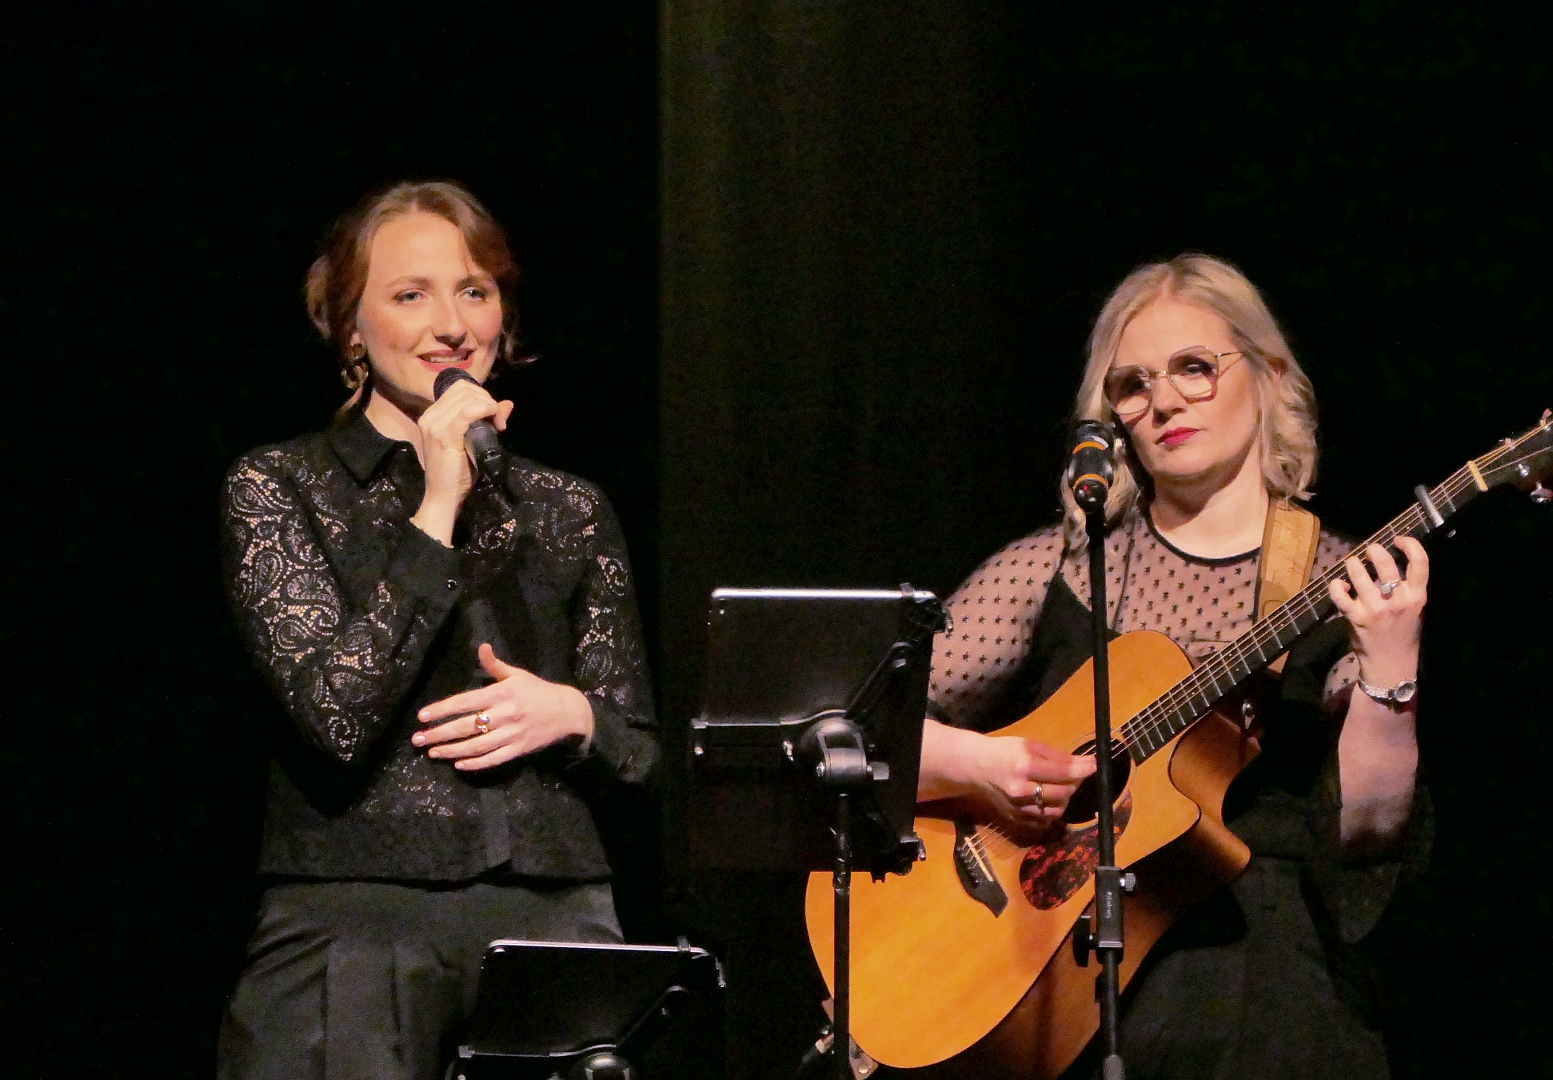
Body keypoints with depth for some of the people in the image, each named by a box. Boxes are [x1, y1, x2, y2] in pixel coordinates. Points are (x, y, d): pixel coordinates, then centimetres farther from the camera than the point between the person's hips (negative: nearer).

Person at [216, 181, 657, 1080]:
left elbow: (639, 756, 17)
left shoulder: (569, 513, 15)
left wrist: (572, 715, -6)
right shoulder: (275, 489, 4)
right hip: (354, 916, -3)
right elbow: (336, 716, -11)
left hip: (552, 909, 3)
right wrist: (437, 513, -10)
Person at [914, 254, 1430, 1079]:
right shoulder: (1056, 568, 11)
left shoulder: (1348, 589, 8)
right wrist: (977, 763, -10)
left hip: (1263, 979, 0)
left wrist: (1390, 672, -15)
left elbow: (1364, 836, -2)